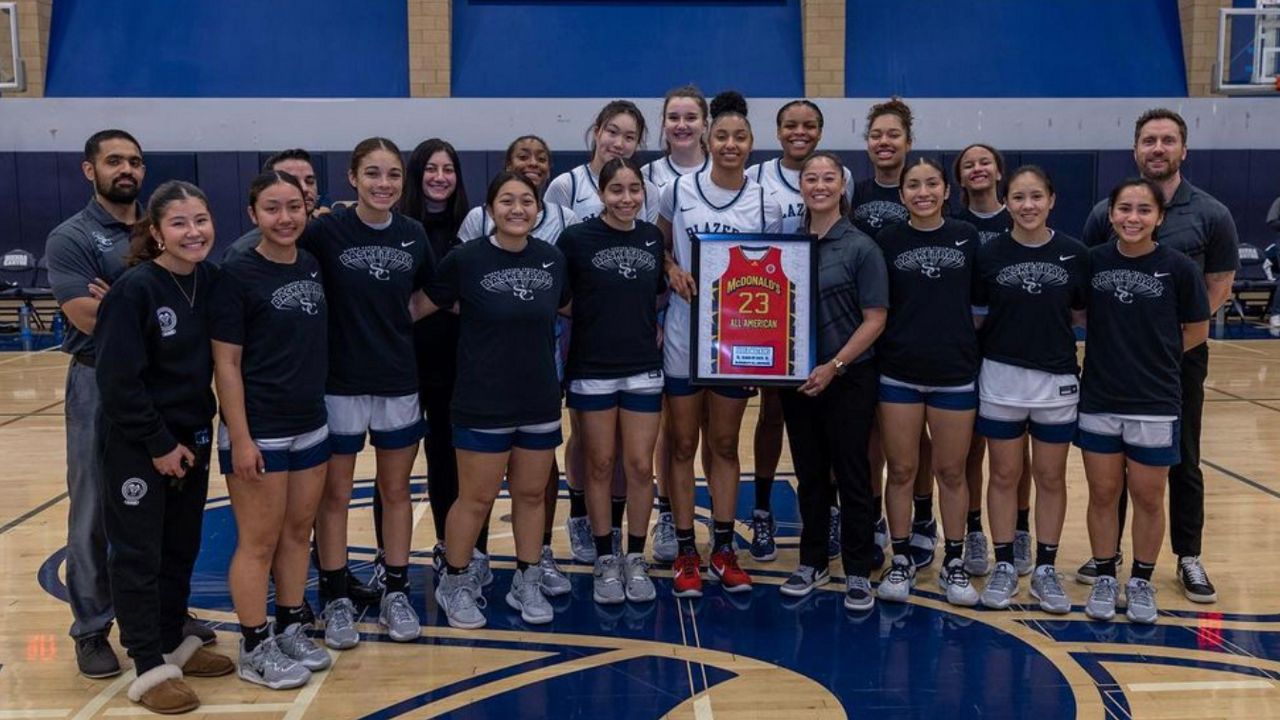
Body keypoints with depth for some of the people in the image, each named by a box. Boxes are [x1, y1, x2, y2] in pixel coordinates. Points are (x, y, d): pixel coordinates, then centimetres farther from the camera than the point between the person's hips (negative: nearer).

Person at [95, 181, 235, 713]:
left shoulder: (213, 280, -1)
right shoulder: (133, 290, -18)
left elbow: (223, 359, 7)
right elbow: (118, 380, -19)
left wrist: (190, 438, 3)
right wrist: (158, 444, -15)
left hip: (191, 437, 6)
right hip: (136, 444, -6)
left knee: (182, 548, 16)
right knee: (138, 554, 5)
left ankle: (173, 643, 33)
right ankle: (150, 667, 16)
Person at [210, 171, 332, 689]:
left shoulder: (314, 267, 6)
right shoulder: (238, 275, -12)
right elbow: (225, 364, -13)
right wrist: (240, 439, -16)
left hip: (311, 426, 6)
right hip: (259, 432, -6)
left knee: (298, 533, 15)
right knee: (258, 542, 3)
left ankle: (291, 630, 29)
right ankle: (255, 650, 17)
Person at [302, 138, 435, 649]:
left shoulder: (413, 234, 1)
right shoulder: (326, 231, -11)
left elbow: (430, 295, 13)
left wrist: (395, 320, 3)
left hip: (399, 381, 3)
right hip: (341, 381, -3)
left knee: (396, 490, 13)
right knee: (335, 494, 8)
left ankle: (396, 594, 27)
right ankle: (336, 600, 23)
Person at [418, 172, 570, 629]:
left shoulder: (552, 260, 1)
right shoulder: (465, 259, -10)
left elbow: (569, 307, 19)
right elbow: (420, 306, -4)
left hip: (540, 400, 4)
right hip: (482, 402, -4)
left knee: (531, 493, 14)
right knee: (477, 497, 5)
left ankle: (526, 583, 30)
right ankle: (454, 583, 26)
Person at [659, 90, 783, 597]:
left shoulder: (765, 205, 0)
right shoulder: (678, 190, -2)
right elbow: (658, 246, 10)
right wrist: (672, 270, -10)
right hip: (684, 334, 0)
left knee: (725, 446, 11)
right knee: (682, 445, 6)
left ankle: (724, 549, 23)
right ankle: (686, 552, 18)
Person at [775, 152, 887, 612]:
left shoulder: (860, 247, -6)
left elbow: (874, 319, -9)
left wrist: (834, 366, -17)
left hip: (847, 379, -4)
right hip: (796, 378, 4)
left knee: (851, 475, 3)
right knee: (809, 474, 13)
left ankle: (858, 572, 15)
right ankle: (812, 562, 27)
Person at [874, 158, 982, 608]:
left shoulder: (967, 237, 2)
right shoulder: (886, 241, 1)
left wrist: (969, 340, 0)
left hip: (955, 373, 0)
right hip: (899, 373, 0)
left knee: (951, 472, 10)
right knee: (901, 470, 7)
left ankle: (954, 563, 24)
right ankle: (901, 561, 21)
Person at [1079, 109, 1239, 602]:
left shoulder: (1211, 215, -3)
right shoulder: (1107, 212, 0)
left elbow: (1219, 286, 1)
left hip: (1181, 356, -1)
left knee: (1183, 460, 9)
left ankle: (1189, 558, 22)